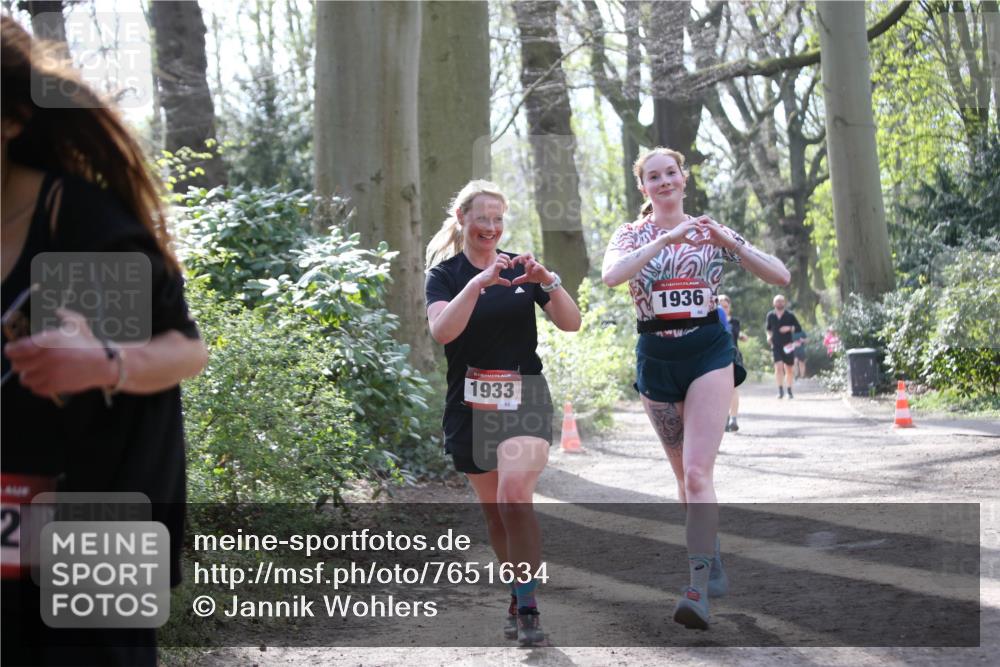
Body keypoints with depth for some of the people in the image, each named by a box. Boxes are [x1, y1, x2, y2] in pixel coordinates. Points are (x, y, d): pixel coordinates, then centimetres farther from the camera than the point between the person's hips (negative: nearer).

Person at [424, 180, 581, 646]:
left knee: (514, 494, -23)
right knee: (492, 509, 10)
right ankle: (516, 600, 28)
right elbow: (441, 331, -18)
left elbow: (571, 324, 0)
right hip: (470, 406, 1)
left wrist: (548, 281, -16)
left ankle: (527, 607, -17)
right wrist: (479, 283, -27)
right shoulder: (445, 273, 1)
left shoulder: (522, 268, 7)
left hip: (524, 398, -1)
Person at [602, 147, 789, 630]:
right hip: (656, 358, 2)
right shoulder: (632, 235, 5)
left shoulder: (710, 231, 7)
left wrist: (729, 242, -13)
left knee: (697, 472, -17)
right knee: (684, 475, 12)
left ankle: (699, 590, -22)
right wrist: (665, 240, -24)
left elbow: (780, 276, 1)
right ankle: (712, 563, 31)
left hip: (708, 353, -2)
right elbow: (611, 275, -18)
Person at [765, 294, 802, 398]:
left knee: (789, 369, 8)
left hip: (788, 346, 0)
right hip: (776, 346, 0)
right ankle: (780, 390, -13)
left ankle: (789, 391, 22)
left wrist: (789, 328, -16)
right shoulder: (770, 315, 4)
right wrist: (769, 335, 5)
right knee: (778, 367, -17)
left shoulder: (790, 315, -2)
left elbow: (799, 328, 0)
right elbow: (768, 327, 23)